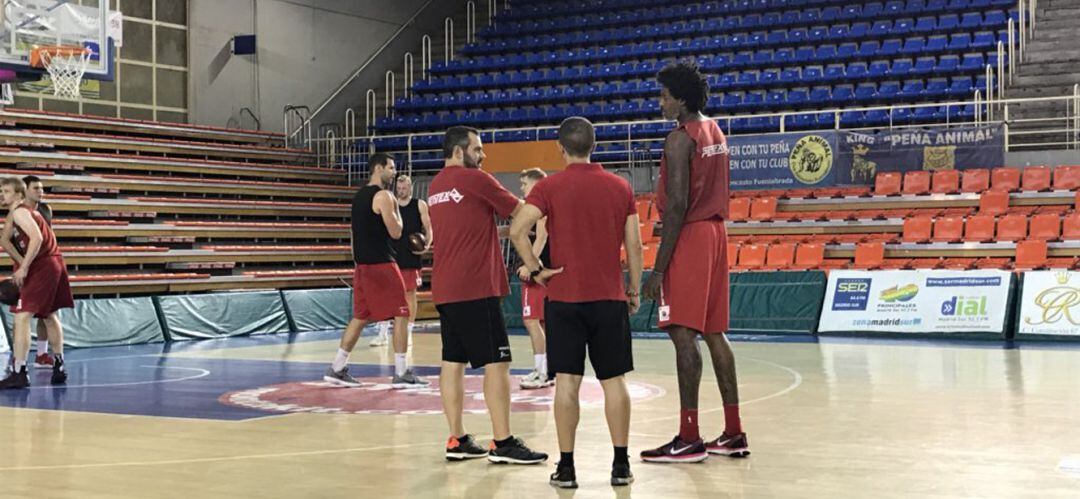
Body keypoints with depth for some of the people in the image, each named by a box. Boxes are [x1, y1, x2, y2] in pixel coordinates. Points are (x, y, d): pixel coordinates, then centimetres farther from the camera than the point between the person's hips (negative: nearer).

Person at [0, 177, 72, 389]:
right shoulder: (29, 211, 20)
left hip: (42, 266, -10)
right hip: (54, 263, 10)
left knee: (21, 317, -11)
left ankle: (19, 373, -15)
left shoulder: (18, 212, -9)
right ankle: (58, 367, 30)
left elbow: (36, 238, -23)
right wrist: (23, 267, 18)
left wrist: (23, 268, -23)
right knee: (50, 316, 22)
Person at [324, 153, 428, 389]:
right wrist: (396, 208, 0)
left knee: (360, 317, 14)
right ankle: (401, 374, -3)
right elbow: (395, 232, -13)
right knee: (400, 315, -3)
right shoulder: (383, 196, -12)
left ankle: (337, 369, 14)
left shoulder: (359, 196, 16)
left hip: (363, 264, 9)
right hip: (381, 264, -9)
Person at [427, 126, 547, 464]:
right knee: (496, 362, -5)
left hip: (444, 289, 9)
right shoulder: (474, 179, -9)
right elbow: (520, 211, -4)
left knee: (453, 362, 8)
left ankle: (457, 440, 11)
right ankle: (502, 443, -5)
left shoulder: (435, 186, 15)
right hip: (475, 288, -9)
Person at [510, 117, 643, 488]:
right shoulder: (620, 187, 4)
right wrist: (635, 291, 12)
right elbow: (634, 244, 3)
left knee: (567, 381, 2)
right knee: (613, 380, 6)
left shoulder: (550, 187, -4)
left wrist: (535, 269, -5)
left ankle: (566, 467, 3)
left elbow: (517, 230, -16)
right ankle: (621, 465, 8)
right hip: (610, 297, 2)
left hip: (565, 297, -2)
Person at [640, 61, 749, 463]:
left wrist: (658, 268, -19)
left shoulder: (680, 139, -13)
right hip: (716, 232, 9)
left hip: (689, 235, -9)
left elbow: (677, 206, -19)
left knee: (683, 333, -8)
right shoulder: (716, 133, 15)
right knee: (714, 333, 12)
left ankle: (689, 438, -8)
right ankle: (733, 434, 15)